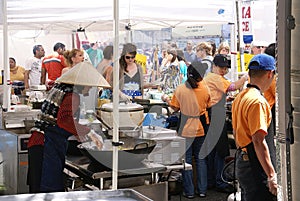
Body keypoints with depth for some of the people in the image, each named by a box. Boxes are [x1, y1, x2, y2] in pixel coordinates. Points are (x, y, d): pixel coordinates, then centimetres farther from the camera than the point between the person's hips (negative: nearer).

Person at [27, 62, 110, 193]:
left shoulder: (57, 88, 16)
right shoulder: (72, 96, -13)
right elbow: (64, 119, -30)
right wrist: (89, 133, -28)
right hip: (48, 145, -10)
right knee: (50, 188, -8)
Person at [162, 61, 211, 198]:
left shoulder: (180, 89, -12)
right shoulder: (205, 88, -8)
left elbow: (175, 108, -4)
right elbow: (208, 105, 5)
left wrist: (166, 100, 13)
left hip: (186, 129, -2)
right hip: (201, 129, 2)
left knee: (186, 160, 7)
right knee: (200, 159, 13)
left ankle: (189, 191, 10)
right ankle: (202, 190, 17)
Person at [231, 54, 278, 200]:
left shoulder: (240, 97, 13)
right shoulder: (258, 101, -18)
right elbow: (258, 140, -24)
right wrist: (272, 175, -25)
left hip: (242, 160, 10)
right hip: (255, 165, -10)